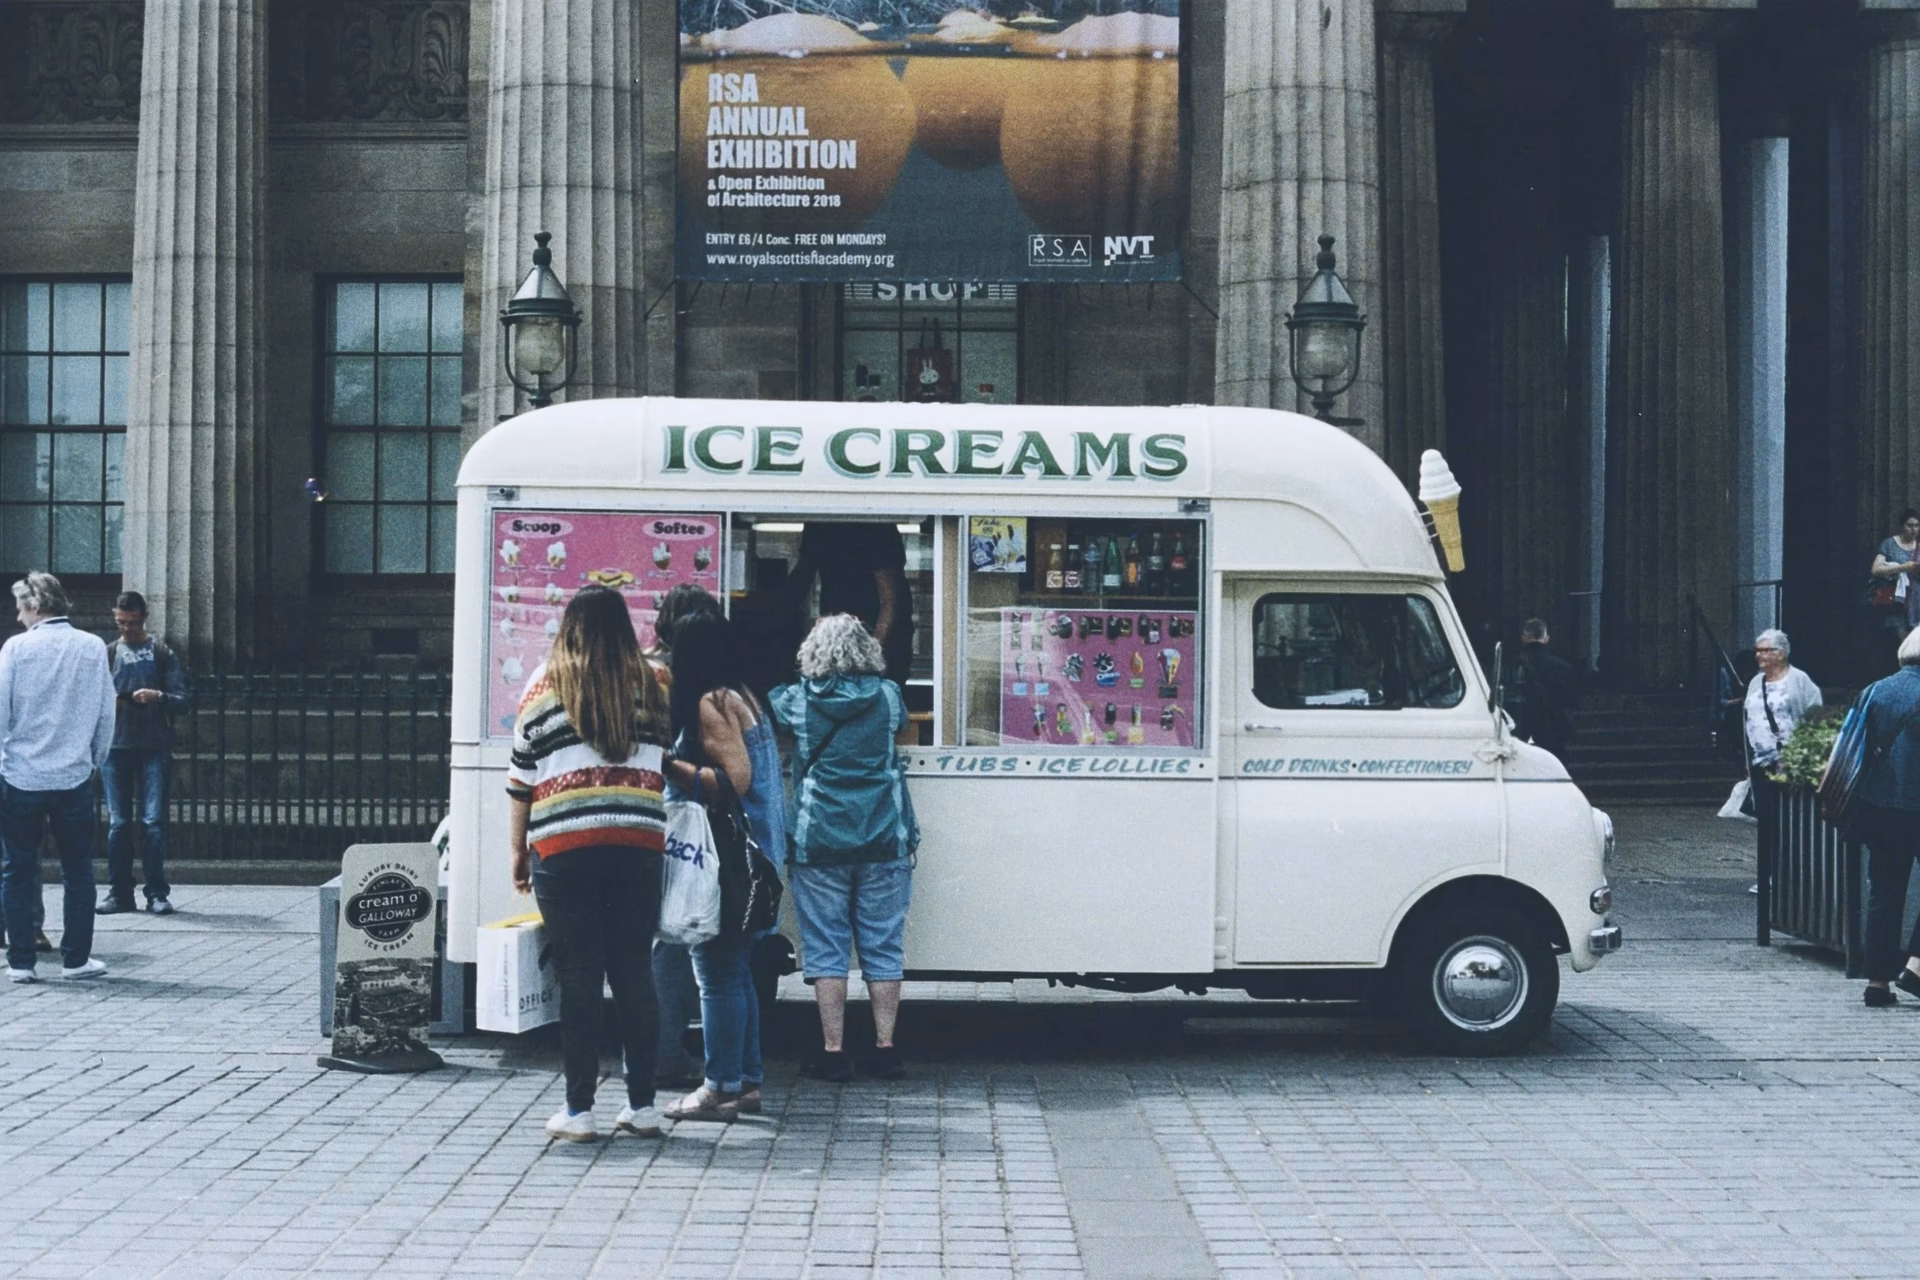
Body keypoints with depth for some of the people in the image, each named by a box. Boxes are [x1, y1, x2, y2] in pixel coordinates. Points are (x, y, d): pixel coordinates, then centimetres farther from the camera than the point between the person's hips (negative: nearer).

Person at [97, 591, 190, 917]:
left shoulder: (162, 654, 7)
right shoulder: (107, 654, 14)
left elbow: (182, 702, 3)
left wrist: (158, 696, -17)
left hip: (153, 747, -2)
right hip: (115, 747, 2)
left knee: (153, 820, -6)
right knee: (118, 822, 3)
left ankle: (156, 893, -3)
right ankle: (119, 892, 9)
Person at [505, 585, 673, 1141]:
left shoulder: (546, 684, 1)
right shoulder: (650, 684, 6)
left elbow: (521, 775, 2)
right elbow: (668, 765, 8)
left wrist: (517, 850, 10)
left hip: (564, 849, -2)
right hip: (638, 846, 2)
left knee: (578, 975, 2)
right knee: (635, 973, 8)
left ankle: (578, 1110, 5)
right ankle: (642, 1106, 13)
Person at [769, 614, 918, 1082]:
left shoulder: (799, 700, -2)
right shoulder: (887, 696, 1)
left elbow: (768, 702, 19)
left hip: (818, 843, -1)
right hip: (884, 842, 1)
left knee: (826, 947, 4)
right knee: (882, 946, 7)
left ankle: (833, 1051, 3)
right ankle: (885, 1048, 9)